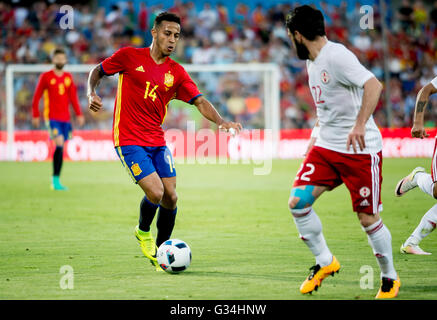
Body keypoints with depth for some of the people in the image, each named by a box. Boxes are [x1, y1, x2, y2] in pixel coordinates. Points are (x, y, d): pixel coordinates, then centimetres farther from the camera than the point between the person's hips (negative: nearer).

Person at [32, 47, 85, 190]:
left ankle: (56, 180, 13)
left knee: (60, 146, 4)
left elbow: (73, 97, 14)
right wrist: (35, 115, -1)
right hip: (52, 117, -5)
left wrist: (79, 114, 5)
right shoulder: (46, 76, -1)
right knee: (59, 144, -18)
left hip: (65, 118, 5)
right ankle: (55, 180, -12)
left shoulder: (68, 77, 12)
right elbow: (36, 97, 2)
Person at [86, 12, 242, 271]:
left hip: (157, 142, 5)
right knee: (155, 192, -18)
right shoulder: (129, 57, -3)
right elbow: (97, 72, 10)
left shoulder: (177, 73, 6)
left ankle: (160, 252, 20)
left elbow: (200, 101, -2)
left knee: (170, 197, -1)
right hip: (129, 140, -5)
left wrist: (221, 121, -20)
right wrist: (92, 94, -10)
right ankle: (143, 231, 14)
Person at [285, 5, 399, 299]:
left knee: (369, 219, -3)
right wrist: (317, 133, 23)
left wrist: (359, 125, -36)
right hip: (325, 146, 8)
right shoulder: (313, 62, 12)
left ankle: (390, 278, 18)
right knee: (298, 202, -8)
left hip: (361, 150, -8)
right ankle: (324, 262, 9)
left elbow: (374, 85, -28)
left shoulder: (336, 56, -17)